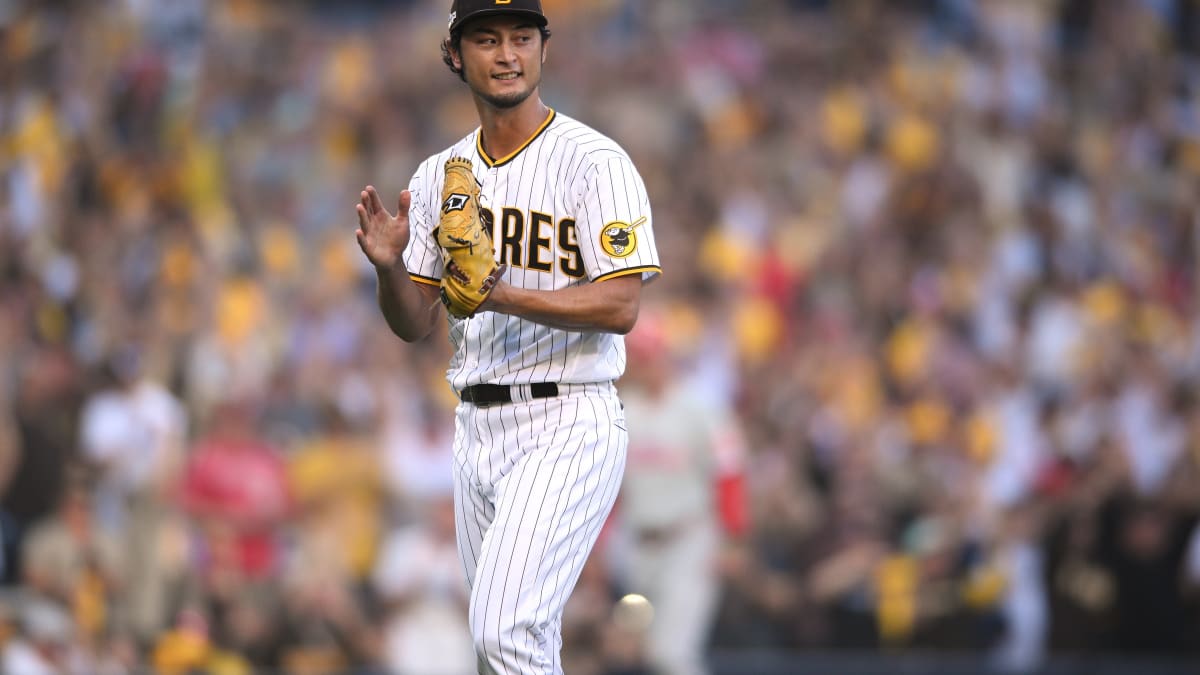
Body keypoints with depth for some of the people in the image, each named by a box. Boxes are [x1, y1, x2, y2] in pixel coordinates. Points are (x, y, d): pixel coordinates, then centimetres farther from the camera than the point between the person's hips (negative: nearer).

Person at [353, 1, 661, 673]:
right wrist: (389, 265, -10)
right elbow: (414, 325, 11)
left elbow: (619, 307, -16)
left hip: (568, 423, -7)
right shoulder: (439, 177, 11)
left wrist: (502, 295, -26)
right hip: (476, 428, 7)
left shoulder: (594, 162, -8)